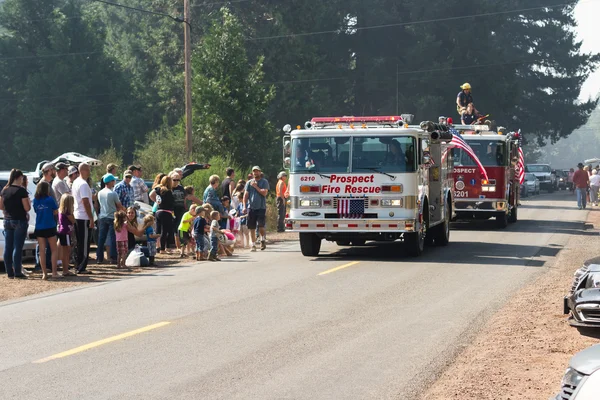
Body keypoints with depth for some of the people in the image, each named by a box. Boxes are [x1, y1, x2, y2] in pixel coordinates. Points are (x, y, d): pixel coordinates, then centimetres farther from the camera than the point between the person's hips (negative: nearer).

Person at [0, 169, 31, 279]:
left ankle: (10, 273, 10)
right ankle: (18, 273, -4)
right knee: (17, 248, -4)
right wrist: (28, 201, 6)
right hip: (19, 221, -5)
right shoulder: (21, 190, -12)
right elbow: (27, 208, -13)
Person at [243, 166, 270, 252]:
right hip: (251, 207, 3)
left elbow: (264, 193, -9)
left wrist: (256, 186, -9)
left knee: (261, 226, -11)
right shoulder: (249, 183, 11)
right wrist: (244, 206, -1)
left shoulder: (264, 182, 4)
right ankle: (253, 245, 10)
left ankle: (262, 239, 17)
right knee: (252, 227, 2)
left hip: (261, 207, -3)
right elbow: (245, 195, 8)